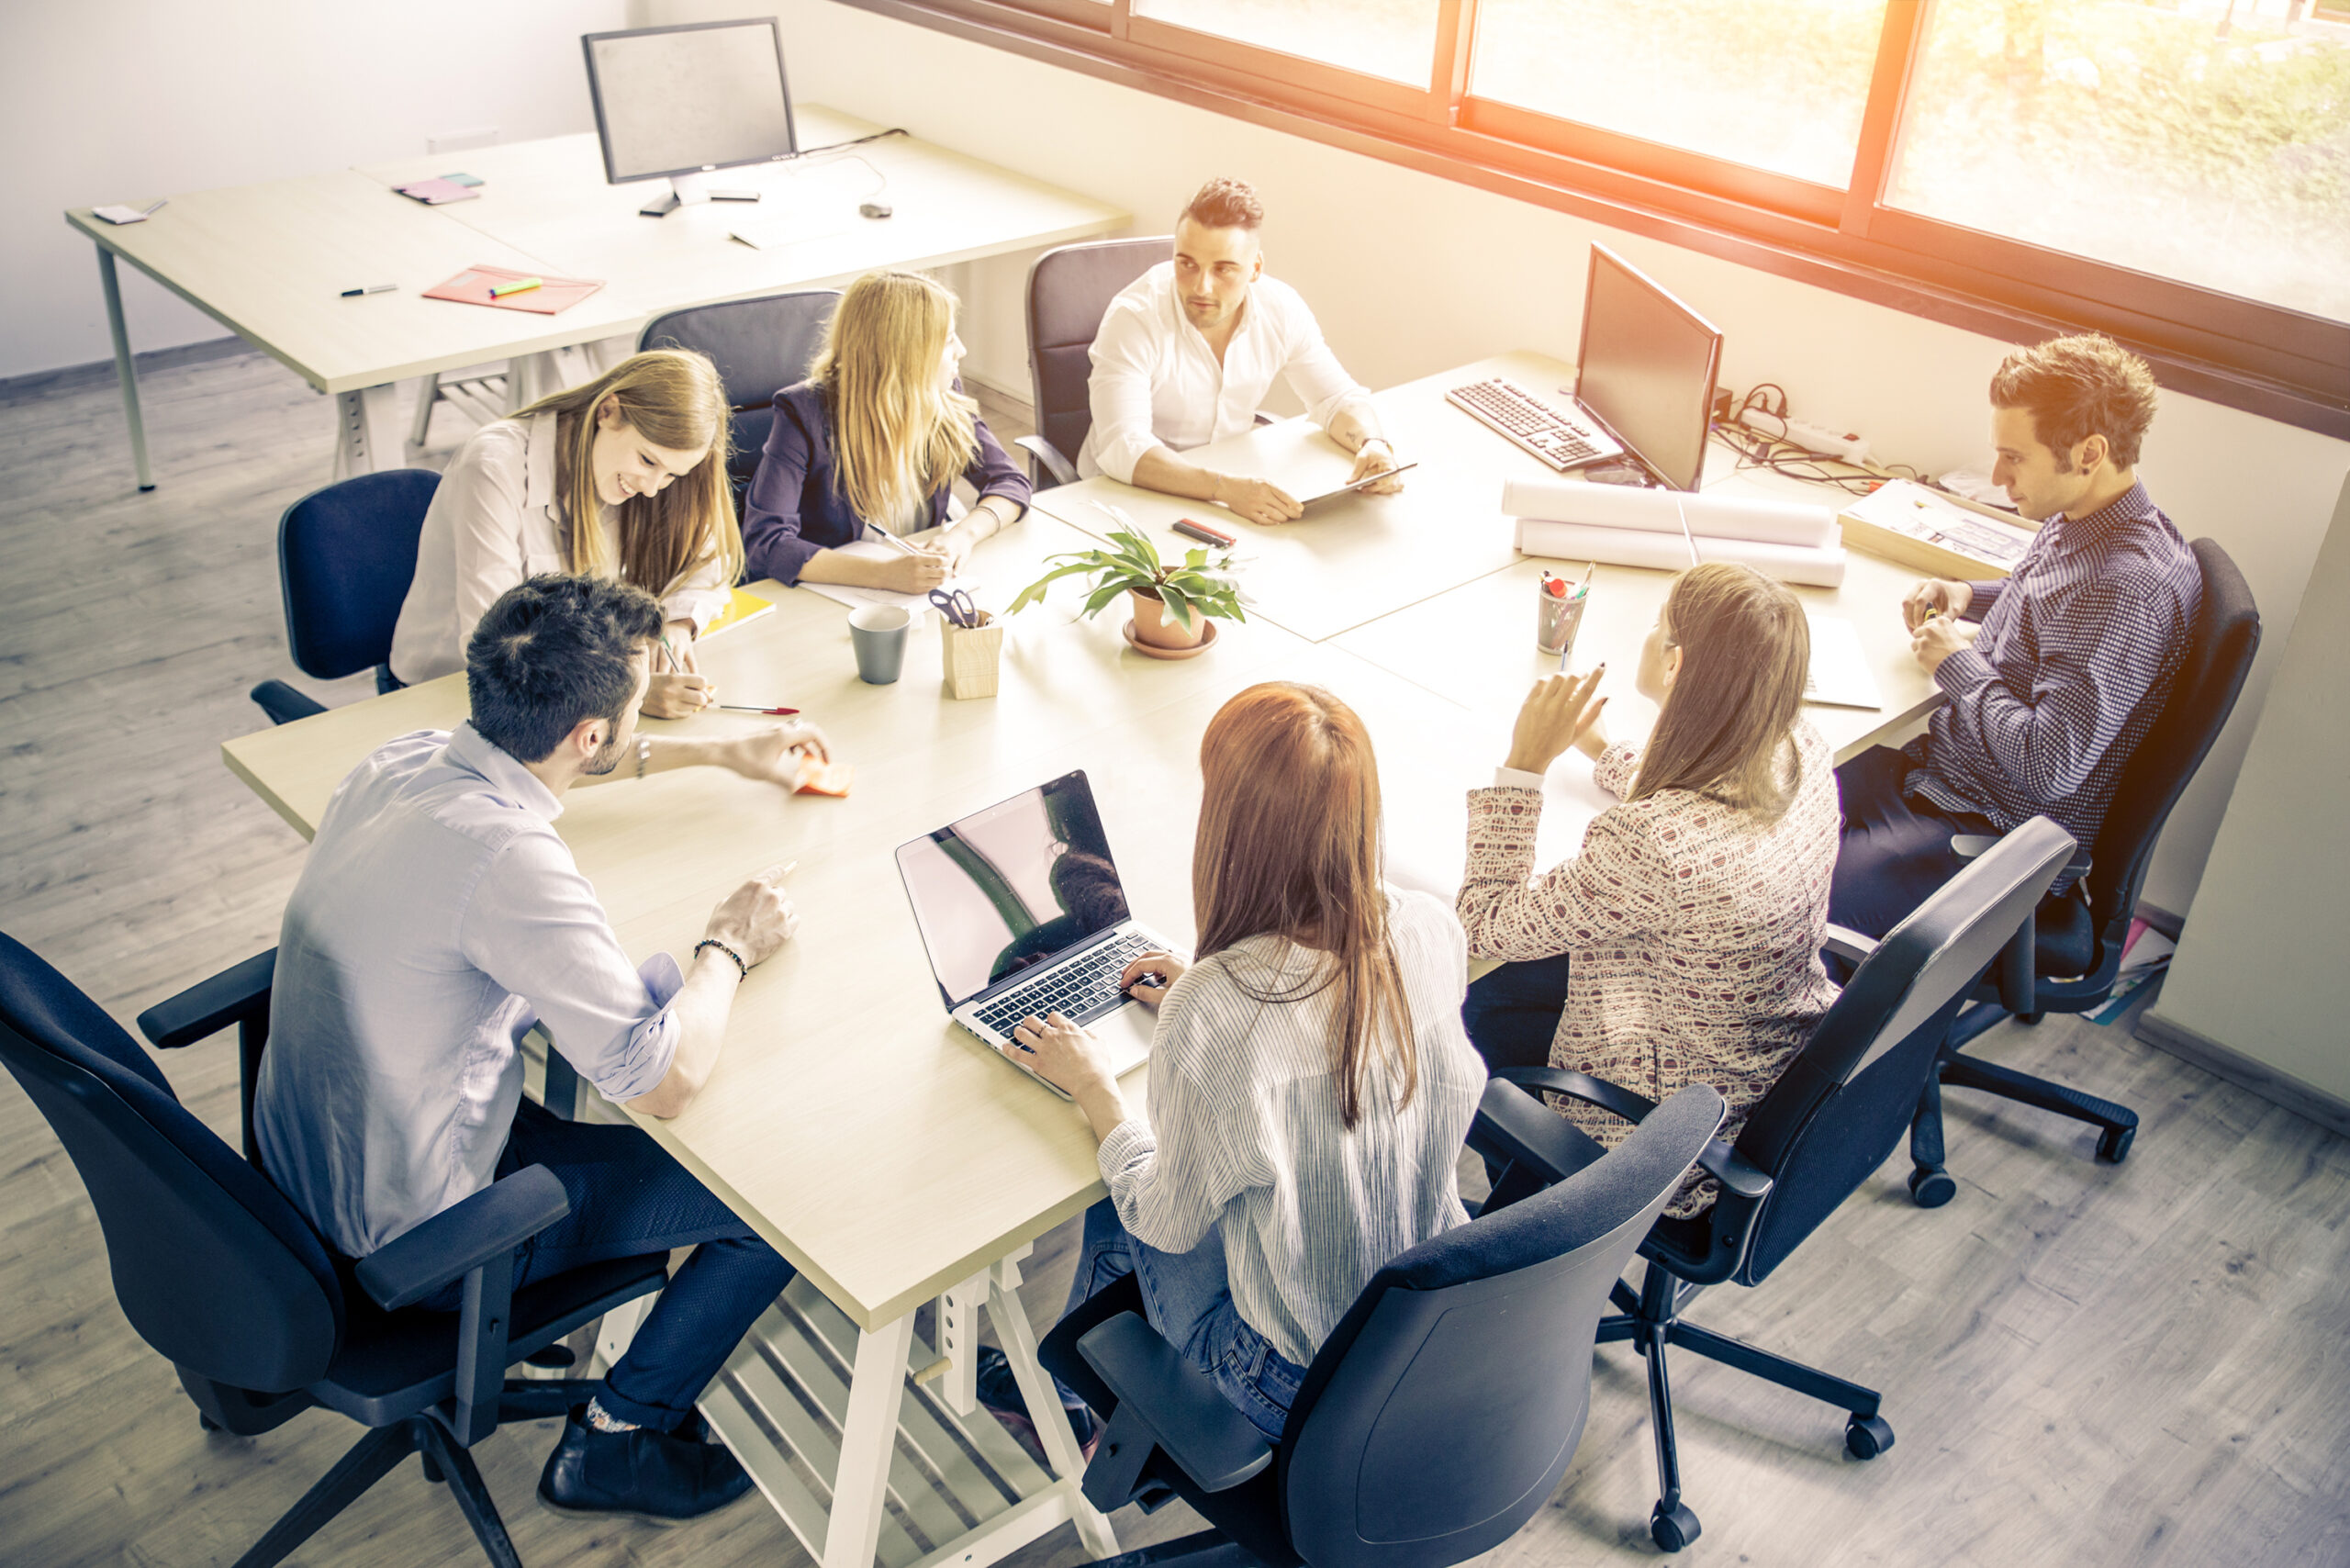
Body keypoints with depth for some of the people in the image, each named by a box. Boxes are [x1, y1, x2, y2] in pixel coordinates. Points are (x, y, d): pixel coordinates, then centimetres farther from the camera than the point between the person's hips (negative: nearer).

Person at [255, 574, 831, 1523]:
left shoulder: (406, 759, -7)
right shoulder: (504, 858, -34)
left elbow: (545, 758, 18)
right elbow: (664, 1080, -32)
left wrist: (721, 754, 21)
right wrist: (730, 945, -14)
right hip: (416, 1244, -9)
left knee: (654, 985, 22)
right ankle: (611, 1443, 16)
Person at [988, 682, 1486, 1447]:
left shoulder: (1213, 1011, -32)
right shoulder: (1429, 931, -14)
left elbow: (1169, 1221, -14)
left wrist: (1093, 1086, 0)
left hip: (1309, 1387, -5)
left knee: (1119, 1216, 21)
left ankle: (1065, 1397, 51)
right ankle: (1067, 1386, 50)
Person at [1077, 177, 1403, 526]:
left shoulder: (1281, 310, -8)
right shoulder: (1133, 318, -23)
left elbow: (1337, 397, 3)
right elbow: (1123, 449, -34)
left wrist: (1372, 443, -20)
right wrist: (1226, 488, -47)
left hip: (1237, 483, 5)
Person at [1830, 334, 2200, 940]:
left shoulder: (2130, 586, -27)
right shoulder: (2075, 524, 2)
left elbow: (2049, 768, -30)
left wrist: (1957, 664, -17)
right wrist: (1967, 597, 8)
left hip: (1998, 840, -10)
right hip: (1938, 768, 10)